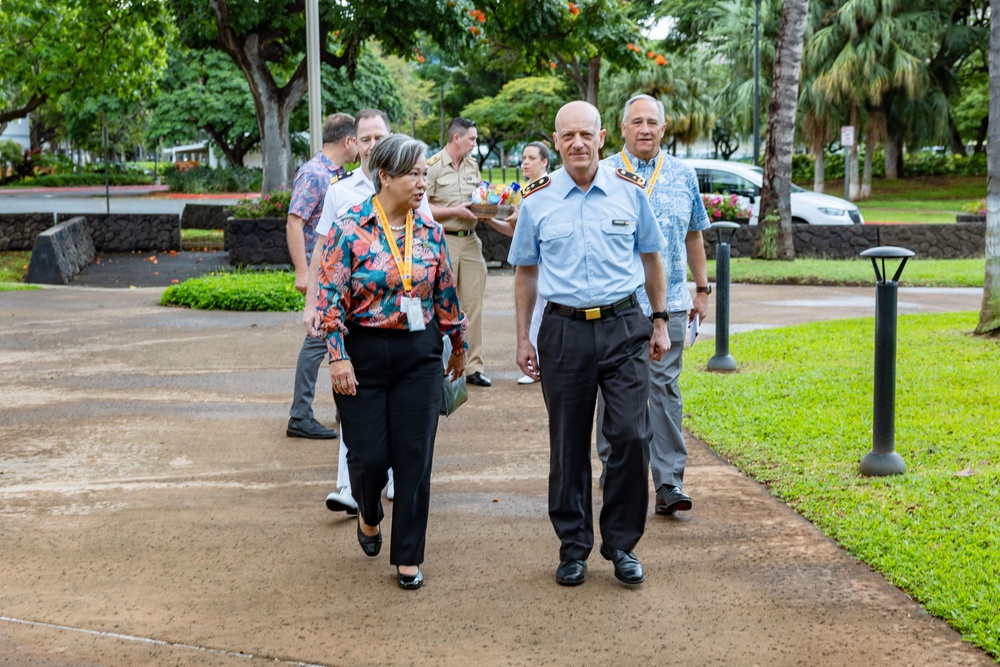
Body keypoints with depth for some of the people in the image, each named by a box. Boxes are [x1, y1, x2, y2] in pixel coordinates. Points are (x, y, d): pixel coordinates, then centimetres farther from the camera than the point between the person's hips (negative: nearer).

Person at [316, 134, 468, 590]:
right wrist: (338, 356, -14)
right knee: (369, 455, 0)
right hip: (365, 352, -3)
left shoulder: (429, 232, 4)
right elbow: (330, 297, -10)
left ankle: (408, 557, 14)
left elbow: (446, 294, 13)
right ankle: (369, 515, 35)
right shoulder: (350, 230, -8)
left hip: (419, 354, 3)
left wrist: (458, 343, 18)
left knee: (415, 457, 2)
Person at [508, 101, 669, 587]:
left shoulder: (630, 192, 4)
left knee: (631, 436, -5)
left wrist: (659, 321, 13)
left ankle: (621, 544, 11)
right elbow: (525, 272, 10)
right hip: (564, 331, 0)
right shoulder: (537, 201, 3)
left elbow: (650, 258, 14)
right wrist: (522, 339, 8)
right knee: (568, 445, 6)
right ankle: (573, 547, 19)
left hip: (623, 327, 0)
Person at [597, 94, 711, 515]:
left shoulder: (684, 176, 10)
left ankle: (669, 482, -1)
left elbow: (694, 235, 17)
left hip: (670, 303, 1)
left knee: (665, 389, -2)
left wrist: (702, 288, 16)